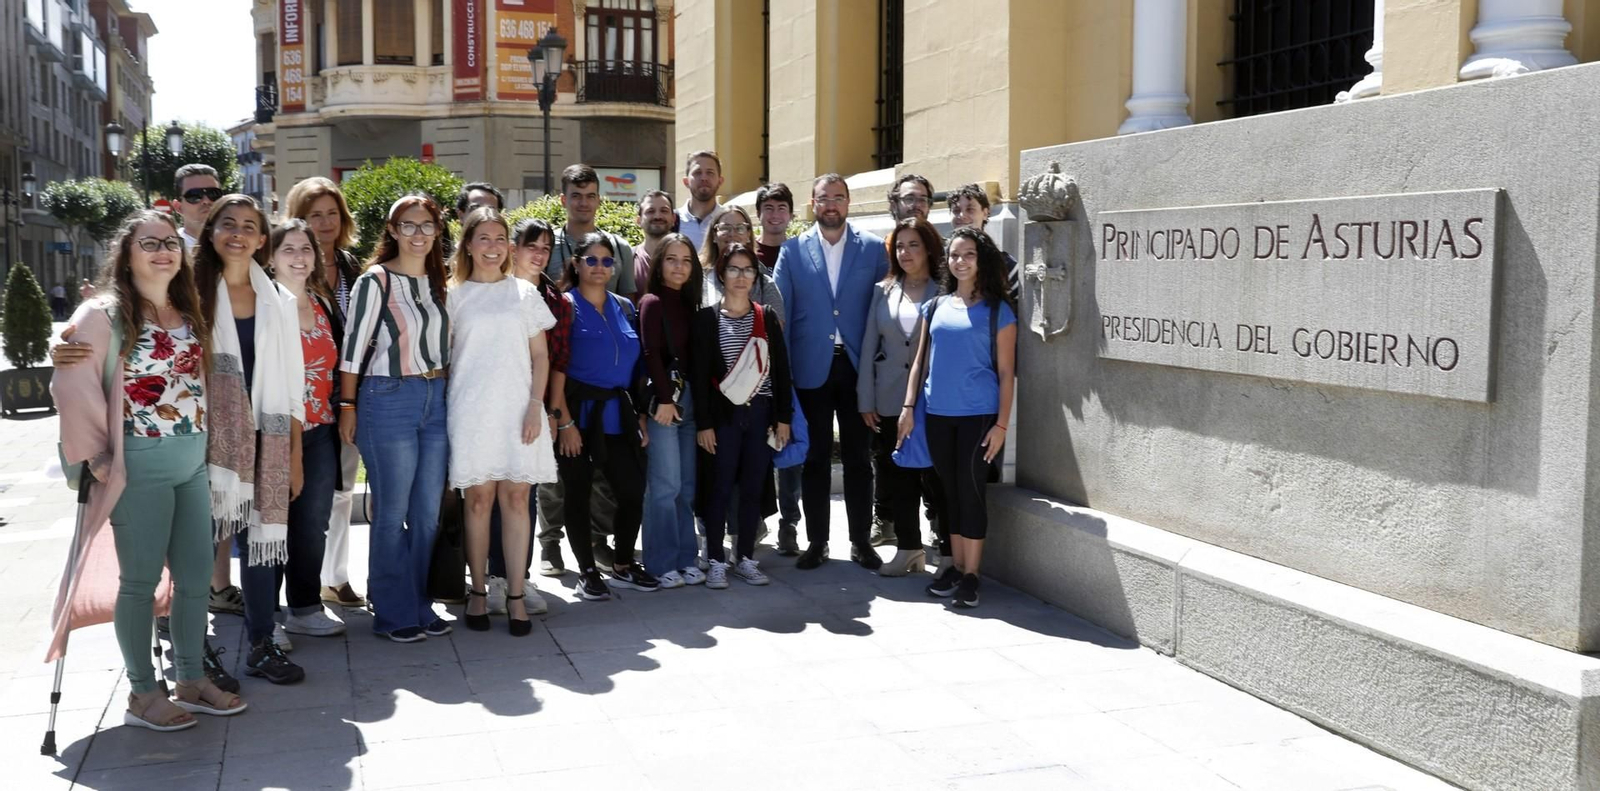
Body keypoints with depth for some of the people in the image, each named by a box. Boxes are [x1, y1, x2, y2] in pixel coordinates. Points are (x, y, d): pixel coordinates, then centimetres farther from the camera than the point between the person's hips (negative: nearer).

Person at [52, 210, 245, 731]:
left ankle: (192, 681, 23)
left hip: (192, 463, 6)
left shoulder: (189, 315, 13)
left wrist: (204, 442, 9)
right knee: (141, 580, 2)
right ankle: (142, 695, 13)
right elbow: (72, 387, -14)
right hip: (140, 465, -6)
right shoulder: (103, 315, -8)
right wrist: (97, 456, -13)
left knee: (196, 575, 10)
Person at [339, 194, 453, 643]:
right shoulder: (376, 280, -6)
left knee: (428, 514, 9)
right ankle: (394, 614, 10)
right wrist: (347, 406, -8)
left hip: (436, 399, 6)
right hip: (389, 399, -6)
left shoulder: (439, 281, 13)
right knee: (393, 513, 0)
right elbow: (353, 346, -6)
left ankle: (420, 606, 20)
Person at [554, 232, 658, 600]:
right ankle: (587, 571, 18)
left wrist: (640, 416, 8)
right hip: (579, 414, -5)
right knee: (578, 494, 5)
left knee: (633, 490, 4)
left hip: (619, 415, 5)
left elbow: (636, 366, 14)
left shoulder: (625, 307, 11)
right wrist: (565, 421, -16)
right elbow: (556, 367, -10)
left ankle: (623, 566, 22)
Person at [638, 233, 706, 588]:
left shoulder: (690, 303, 15)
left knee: (687, 485, 8)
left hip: (689, 398, 6)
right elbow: (652, 354, -10)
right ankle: (661, 563, 2)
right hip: (662, 397, -6)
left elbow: (694, 355, 13)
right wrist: (665, 399, -14)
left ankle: (686, 558, 15)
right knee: (666, 485, -6)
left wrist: (696, 399, 6)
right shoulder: (652, 302, -3)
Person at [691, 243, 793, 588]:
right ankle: (716, 561, 7)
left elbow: (781, 369, 9)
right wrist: (703, 423, -8)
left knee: (753, 489, 7)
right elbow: (699, 373, -3)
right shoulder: (707, 318, 1)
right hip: (724, 414, -3)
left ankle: (745, 558, 17)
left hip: (761, 413, 3)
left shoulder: (767, 318, 9)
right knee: (720, 488, -1)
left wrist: (783, 417, 2)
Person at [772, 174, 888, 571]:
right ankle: (816, 541, 17)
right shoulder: (793, 250, 2)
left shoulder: (872, 248, 2)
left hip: (857, 366, 0)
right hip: (811, 368, 0)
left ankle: (861, 541, 17)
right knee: (815, 458, 8)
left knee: (858, 458, 7)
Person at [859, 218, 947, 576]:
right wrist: (866, 399, 4)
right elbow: (869, 345, 9)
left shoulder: (944, 292, -2)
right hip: (889, 400, 4)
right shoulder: (883, 291, 9)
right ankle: (908, 549, 19)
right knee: (895, 476, 8)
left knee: (935, 475, -1)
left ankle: (949, 552, 10)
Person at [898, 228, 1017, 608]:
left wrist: (1002, 424, -9)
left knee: (971, 490, -3)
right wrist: (908, 407, 2)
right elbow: (920, 361, 12)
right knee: (950, 490, 10)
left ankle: (971, 575, 4)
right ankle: (956, 568, 19)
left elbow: (1006, 372, -3)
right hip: (938, 414, 4)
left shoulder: (998, 310, -1)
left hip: (978, 415, -4)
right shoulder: (935, 306, 9)